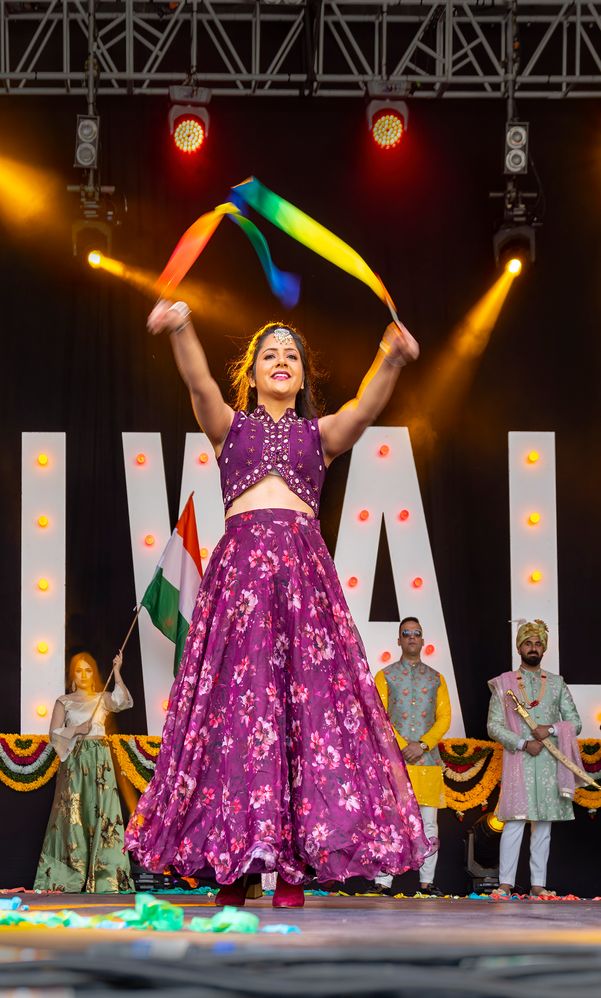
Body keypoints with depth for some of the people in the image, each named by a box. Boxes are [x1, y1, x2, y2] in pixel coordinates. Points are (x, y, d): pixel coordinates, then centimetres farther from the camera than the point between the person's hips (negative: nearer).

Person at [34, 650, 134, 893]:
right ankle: (67, 875, -4)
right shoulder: (64, 702, 9)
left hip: (100, 759, 1)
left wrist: (116, 672, -16)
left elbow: (122, 700, -11)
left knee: (102, 811, -6)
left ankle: (105, 874, -7)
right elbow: (54, 733, 1)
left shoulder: (102, 699, 11)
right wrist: (76, 730, -13)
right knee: (73, 812, -6)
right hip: (74, 759, -1)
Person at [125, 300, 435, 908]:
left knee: (311, 702, -9)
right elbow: (200, 385, -4)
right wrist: (180, 330, -25)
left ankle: (296, 867, -9)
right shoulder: (231, 425, 17)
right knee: (236, 701, -9)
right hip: (240, 564, -1)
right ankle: (232, 869, -6)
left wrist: (392, 360, -23)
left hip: (304, 570, 1)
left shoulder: (319, 433, 20)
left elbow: (365, 408, -2)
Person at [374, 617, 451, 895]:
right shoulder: (385, 676, 8)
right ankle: (383, 882, -7)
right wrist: (403, 746, -13)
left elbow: (444, 717, 5)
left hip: (428, 758, 3)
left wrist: (422, 745, -10)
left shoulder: (436, 679, 15)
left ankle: (426, 882, 7)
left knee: (429, 823, 2)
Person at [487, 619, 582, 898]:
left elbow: (575, 723, 10)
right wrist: (523, 744, -13)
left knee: (543, 823, 4)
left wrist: (551, 730, -9)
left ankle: (538, 884, 8)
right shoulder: (504, 683, 5)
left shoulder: (556, 683, 12)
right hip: (517, 761, -3)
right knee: (515, 821, -9)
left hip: (549, 762, 3)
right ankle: (505, 883, -6)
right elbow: (494, 726, -1)